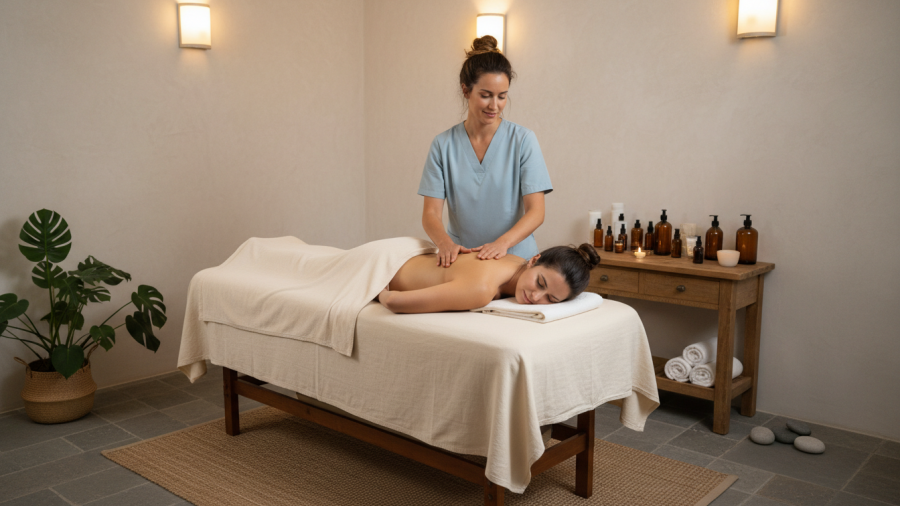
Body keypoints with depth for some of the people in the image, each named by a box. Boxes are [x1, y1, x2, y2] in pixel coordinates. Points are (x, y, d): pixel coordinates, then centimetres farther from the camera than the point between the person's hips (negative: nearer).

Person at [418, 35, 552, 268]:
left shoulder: (523, 140, 1)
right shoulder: (443, 145, 5)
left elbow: (535, 211, -4)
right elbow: (431, 213, 1)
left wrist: (503, 242, -22)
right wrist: (445, 243, -21)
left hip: (516, 260, -1)